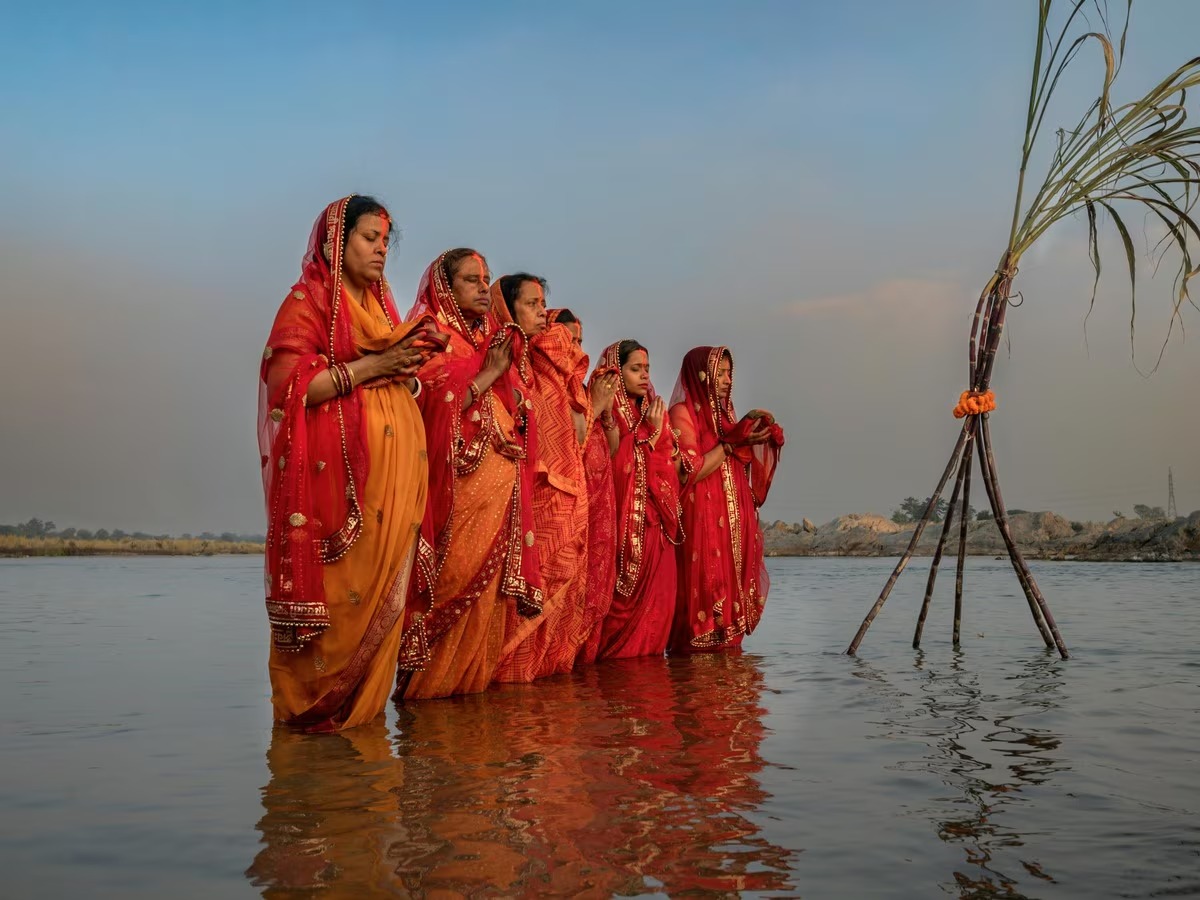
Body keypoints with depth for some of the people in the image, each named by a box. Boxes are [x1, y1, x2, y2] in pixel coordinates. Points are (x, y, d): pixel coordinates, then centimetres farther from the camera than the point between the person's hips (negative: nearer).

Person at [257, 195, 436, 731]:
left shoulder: (380, 304, 22)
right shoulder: (308, 300, 0)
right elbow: (287, 383, -12)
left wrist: (410, 361, 6)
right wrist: (369, 367, -14)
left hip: (392, 467, 7)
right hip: (337, 467, -7)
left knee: (379, 589, 5)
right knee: (335, 588, -8)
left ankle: (363, 699, 12)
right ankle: (315, 702, 2)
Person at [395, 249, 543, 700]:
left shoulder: (494, 337, 21)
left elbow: (517, 419, 19)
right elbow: (432, 405, -13)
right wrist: (488, 374, -11)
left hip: (501, 483, 7)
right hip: (456, 481, -7)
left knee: (491, 579, 3)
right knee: (454, 575, -10)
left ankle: (477, 674, 9)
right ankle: (432, 676, -3)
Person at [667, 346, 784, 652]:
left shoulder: (722, 413, 19)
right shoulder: (683, 412, -6)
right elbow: (691, 471, -15)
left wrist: (752, 434, 5)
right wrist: (733, 442, -12)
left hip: (732, 523, 8)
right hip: (702, 523, -8)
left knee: (730, 591, 4)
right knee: (706, 591, -11)